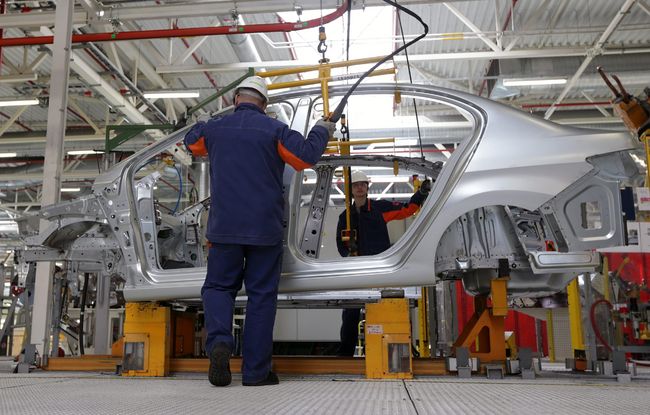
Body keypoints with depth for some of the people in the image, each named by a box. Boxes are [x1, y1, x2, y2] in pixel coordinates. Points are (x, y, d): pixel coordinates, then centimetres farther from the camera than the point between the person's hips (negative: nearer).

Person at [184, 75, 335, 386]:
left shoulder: (215, 128, 7)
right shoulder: (274, 129, -2)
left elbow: (191, 142, 28)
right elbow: (306, 156, -5)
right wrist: (322, 131, 13)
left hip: (224, 227, 2)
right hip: (265, 229, -1)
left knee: (218, 286, 13)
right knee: (261, 295, 6)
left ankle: (219, 342, -15)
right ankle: (256, 370, 8)